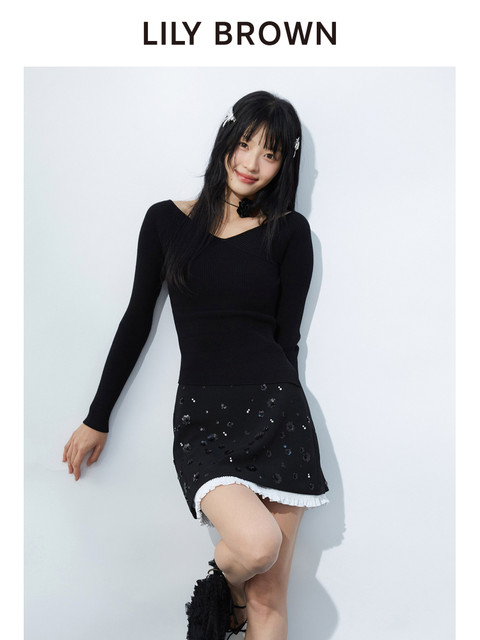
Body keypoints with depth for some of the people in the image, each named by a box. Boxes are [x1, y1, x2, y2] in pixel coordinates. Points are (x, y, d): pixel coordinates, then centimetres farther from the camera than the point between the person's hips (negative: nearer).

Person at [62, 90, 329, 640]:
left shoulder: (289, 232, 6)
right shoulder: (167, 220, 8)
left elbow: (286, 337, 7)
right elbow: (136, 322, 11)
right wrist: (97, 417, 15)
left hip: (274, 410, 1)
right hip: (200, 416, 0)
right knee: (257, 543, -23)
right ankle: (222, 593, 12)